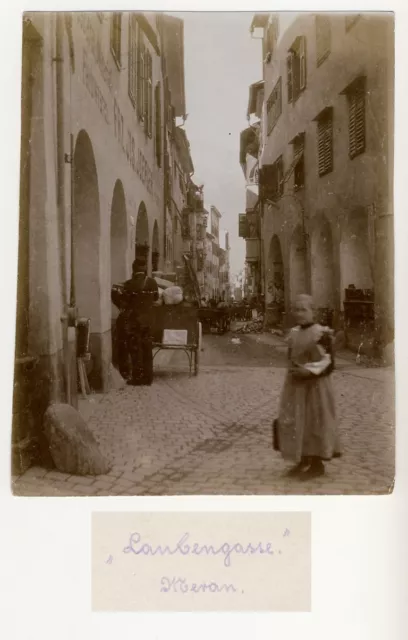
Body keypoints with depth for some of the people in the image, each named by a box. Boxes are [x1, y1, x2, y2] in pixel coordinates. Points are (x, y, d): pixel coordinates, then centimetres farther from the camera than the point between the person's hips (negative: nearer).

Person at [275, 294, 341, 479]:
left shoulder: (322, 334, -12)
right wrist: (294, 373, 14)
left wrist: (309, 371, -23)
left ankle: (317, 465, 16)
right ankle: (303, 461, 23)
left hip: (315, 386, -6)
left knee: (315, 423, 2)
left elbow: (329, 364, -13)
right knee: (294, 423, 8)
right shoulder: (294, 334, 7)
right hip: (295, 385, 6)